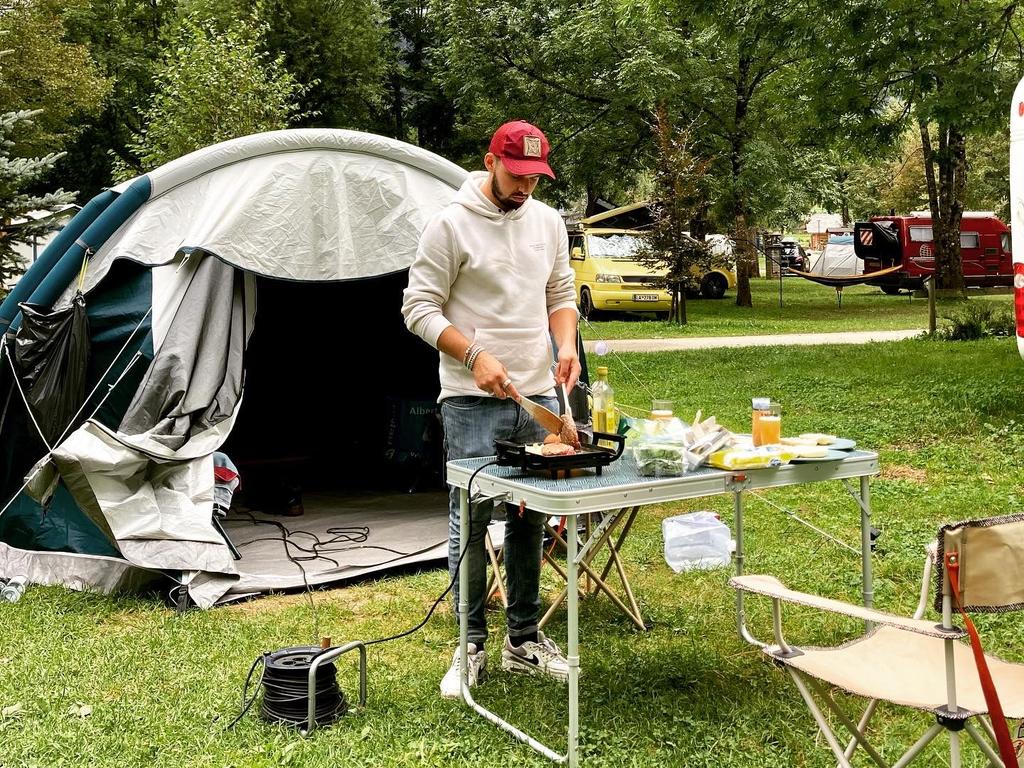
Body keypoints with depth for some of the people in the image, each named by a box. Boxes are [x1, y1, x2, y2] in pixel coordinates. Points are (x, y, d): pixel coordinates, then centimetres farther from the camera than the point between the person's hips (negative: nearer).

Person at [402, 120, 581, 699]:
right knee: (472, 524, -1)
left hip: (539, 397, 5)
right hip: (473, 403, -5)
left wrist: (566, 343, -2)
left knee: (531, 522, 11)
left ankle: (525, 640, 23)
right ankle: (472, 646, 12)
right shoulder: (451, 226, -8)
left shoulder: (548, 222, 10)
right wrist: (475, 357, -18)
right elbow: (420, 308, -7)